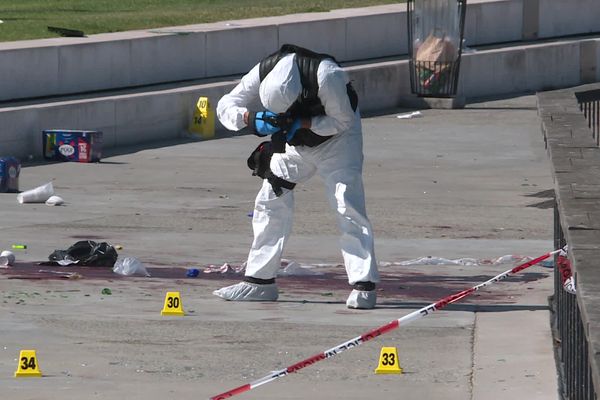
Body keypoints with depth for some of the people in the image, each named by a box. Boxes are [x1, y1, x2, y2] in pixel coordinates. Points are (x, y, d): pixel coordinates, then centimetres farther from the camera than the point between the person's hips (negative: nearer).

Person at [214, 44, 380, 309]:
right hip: (294, 142, 5)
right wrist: (251, 118, -36)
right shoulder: (262, 74, -24)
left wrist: (301, 124, -35)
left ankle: (363, 285, -17)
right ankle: (259, 281, 10)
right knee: (270, 201, 1)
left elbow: (343, 121, -24)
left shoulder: (325, 75, -37)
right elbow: (226, 106, -15)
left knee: (348, 206, -18)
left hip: (337, 139, -5)